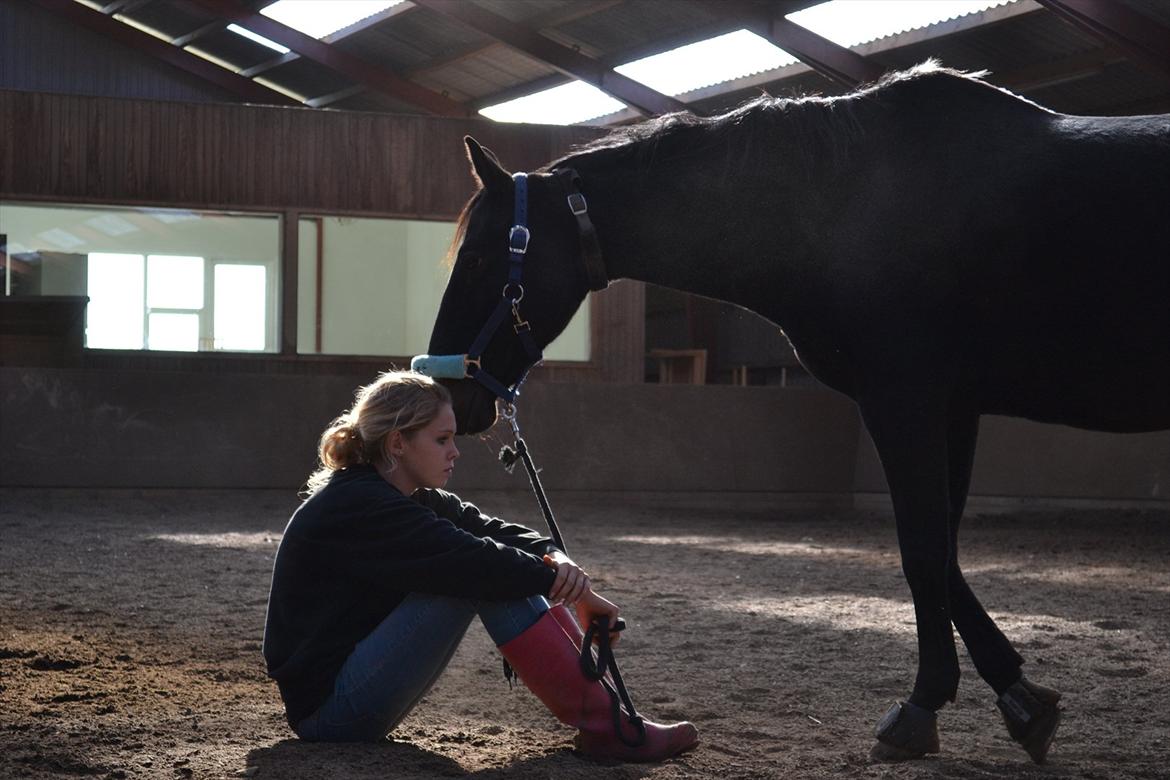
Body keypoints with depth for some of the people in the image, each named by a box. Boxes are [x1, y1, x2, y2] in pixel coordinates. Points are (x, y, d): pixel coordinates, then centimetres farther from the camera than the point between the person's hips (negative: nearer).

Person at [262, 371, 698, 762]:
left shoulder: (414, 501, 11)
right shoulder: (356, 508, -20)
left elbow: (491, 531, 1)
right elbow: (469, 559, -28)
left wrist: (555, 559, -20)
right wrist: (569, 587, -21)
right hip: (329, 710, -10)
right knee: (484, 578, -21)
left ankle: (599, 701, -4)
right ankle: (600, 726, -18)